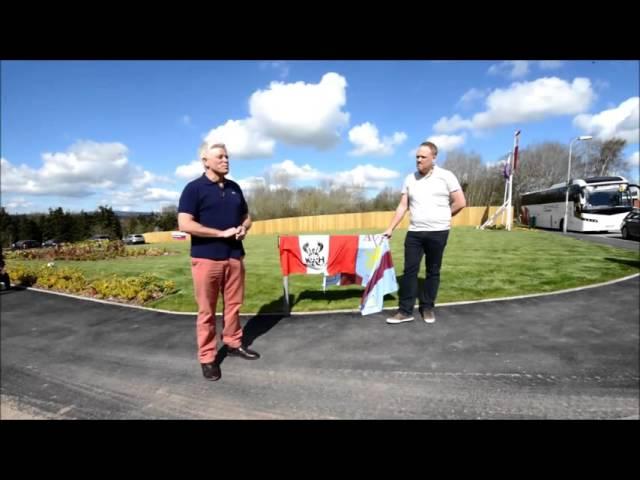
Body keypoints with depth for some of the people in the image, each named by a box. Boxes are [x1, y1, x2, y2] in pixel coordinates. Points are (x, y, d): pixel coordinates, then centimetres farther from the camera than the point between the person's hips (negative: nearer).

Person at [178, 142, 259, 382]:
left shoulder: (234, 188, 12)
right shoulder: (194, 188, -6)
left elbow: (246, 216, 21)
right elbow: (185, 224, -15)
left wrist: (243, 229, -3)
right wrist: (222, 233, -16)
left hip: (235, 256, 5)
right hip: (206, 258, -5)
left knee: (234, 304, 13)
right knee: (207, 310, 3)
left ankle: (233, 343, 30)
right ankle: (207, 358, 14)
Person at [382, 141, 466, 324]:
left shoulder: (446, 176, -2)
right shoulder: (410, 179, 8)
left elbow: (460, 202, -2)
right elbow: (403, 207, 8)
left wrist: (440, 217, 6)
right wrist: (390, 228, 2)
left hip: (438, 232, -2)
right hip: (414, 232, 3)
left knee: (433, 271, 8)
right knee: (410, 270, 0)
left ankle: (427, 307, 21)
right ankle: (405, 310, 7)